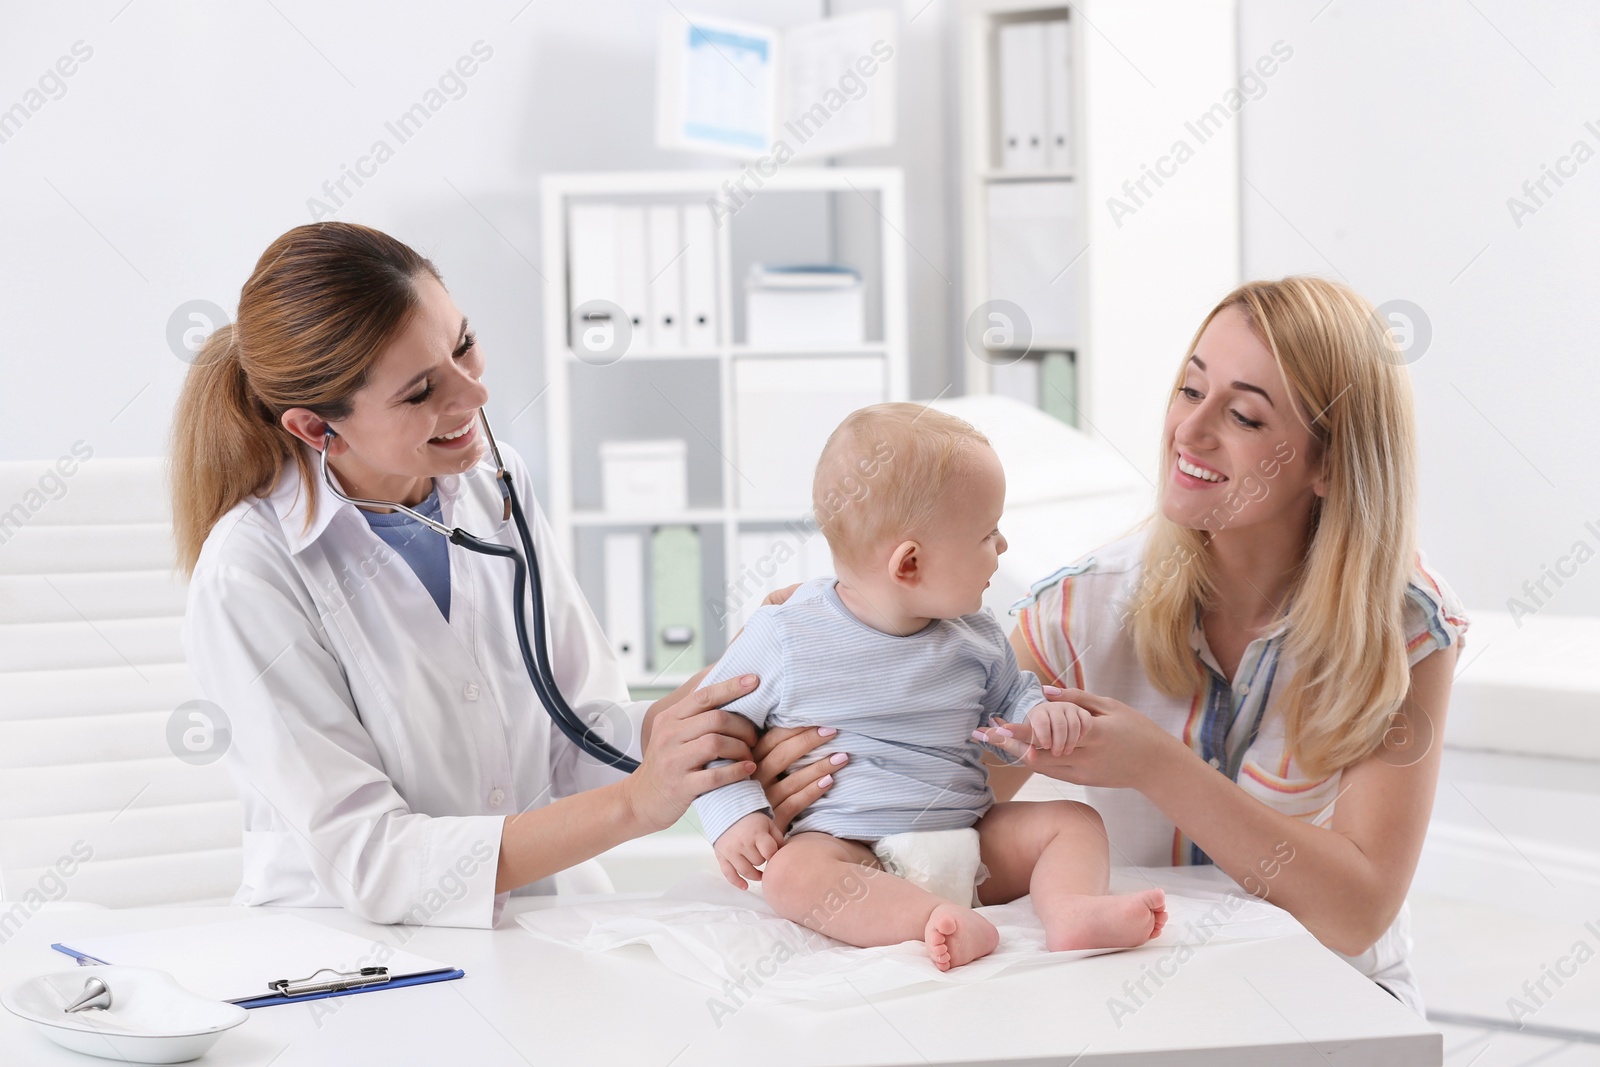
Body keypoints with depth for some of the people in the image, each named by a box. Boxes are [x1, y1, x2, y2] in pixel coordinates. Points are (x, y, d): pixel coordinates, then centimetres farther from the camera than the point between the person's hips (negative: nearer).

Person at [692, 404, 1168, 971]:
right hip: (848, 853, -5)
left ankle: (1071, 907, -38)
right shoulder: (784, 638, -5)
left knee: (1074, 819, -9)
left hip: (972, 841, 5)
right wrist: (735, 816, -11)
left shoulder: (974, 637, 8)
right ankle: (945, 924, -52)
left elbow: (1010, 695, 26)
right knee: (791, 874, -34)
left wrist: (1042, 713, 3)